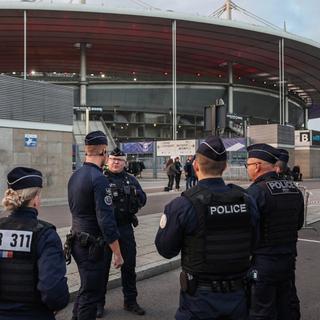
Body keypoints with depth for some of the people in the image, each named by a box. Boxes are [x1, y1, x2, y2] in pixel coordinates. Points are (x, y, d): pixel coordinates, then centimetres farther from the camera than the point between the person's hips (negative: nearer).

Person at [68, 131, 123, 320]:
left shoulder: (75, 176, 6)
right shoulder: (99, 179, -20)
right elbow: (106, 220, -22)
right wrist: (117, 253, -16)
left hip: (77, 242, 8)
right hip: (92, 245, -8)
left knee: (86, 288, 23)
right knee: (91, 294, 4)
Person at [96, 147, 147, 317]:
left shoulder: (131, 180, 9)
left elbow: (143, 199, 4)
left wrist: (135, 193, -15)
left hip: (125, 228, 4)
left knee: (129, 265, 12)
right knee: (102, 265, 7)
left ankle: (130, 301, 27)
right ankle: (99, 302, 23)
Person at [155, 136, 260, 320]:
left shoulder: (182, 206, -19)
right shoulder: (247, 201, -8)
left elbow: (165, 249, -9)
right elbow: (252, 245, 3)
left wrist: (169, 217, 4)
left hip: (200, 298, -3)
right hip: (238, 296, 4)